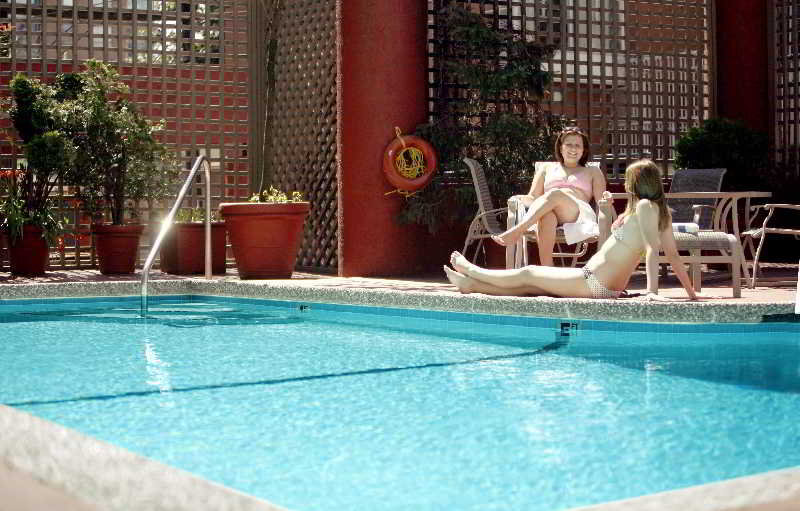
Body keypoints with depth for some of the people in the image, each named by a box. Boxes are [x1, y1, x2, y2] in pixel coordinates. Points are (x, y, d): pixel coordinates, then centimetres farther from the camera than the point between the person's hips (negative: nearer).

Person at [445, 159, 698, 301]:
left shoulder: (645, 206, -17)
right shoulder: (663, 212, 11)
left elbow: (652, 249, -27)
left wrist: (652, 290, -32)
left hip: (594, 283, -9)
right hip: (606, 287, 9)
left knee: (528, 274, 10)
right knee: (532, 287, 20)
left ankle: (471, 271, 30)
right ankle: (472, 284, 33)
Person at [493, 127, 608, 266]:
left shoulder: (592, 172, 30)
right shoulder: (547, 168, 31)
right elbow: (533, 198, 22)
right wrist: (520, 199, -2)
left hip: (581, 216, -1)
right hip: (548, 216, 1)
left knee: (555, 194, -36)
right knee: (547, 214, -41)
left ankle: (516, 232, -52)